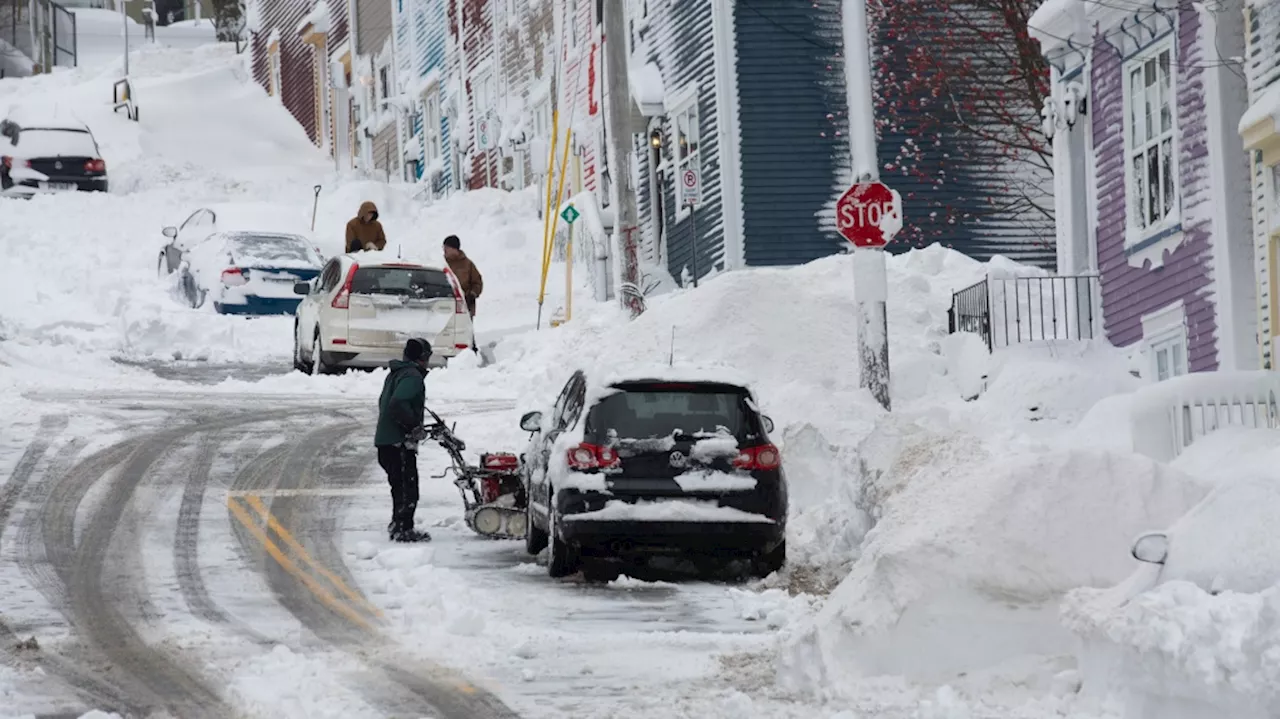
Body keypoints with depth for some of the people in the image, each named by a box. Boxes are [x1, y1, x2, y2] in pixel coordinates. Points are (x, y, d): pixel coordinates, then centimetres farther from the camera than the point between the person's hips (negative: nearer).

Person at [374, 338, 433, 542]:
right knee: (408, 487, -6)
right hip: (399, 442, -10)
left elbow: (384, 402, 24)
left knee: (400, 486, 19)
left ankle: (397, 525, 26)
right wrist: (415, 425, -18)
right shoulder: (412, 376, -13)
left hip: (385, 441, 10)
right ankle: (403, 529, -6)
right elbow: (398, 403, -27)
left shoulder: (395, 374, 18)